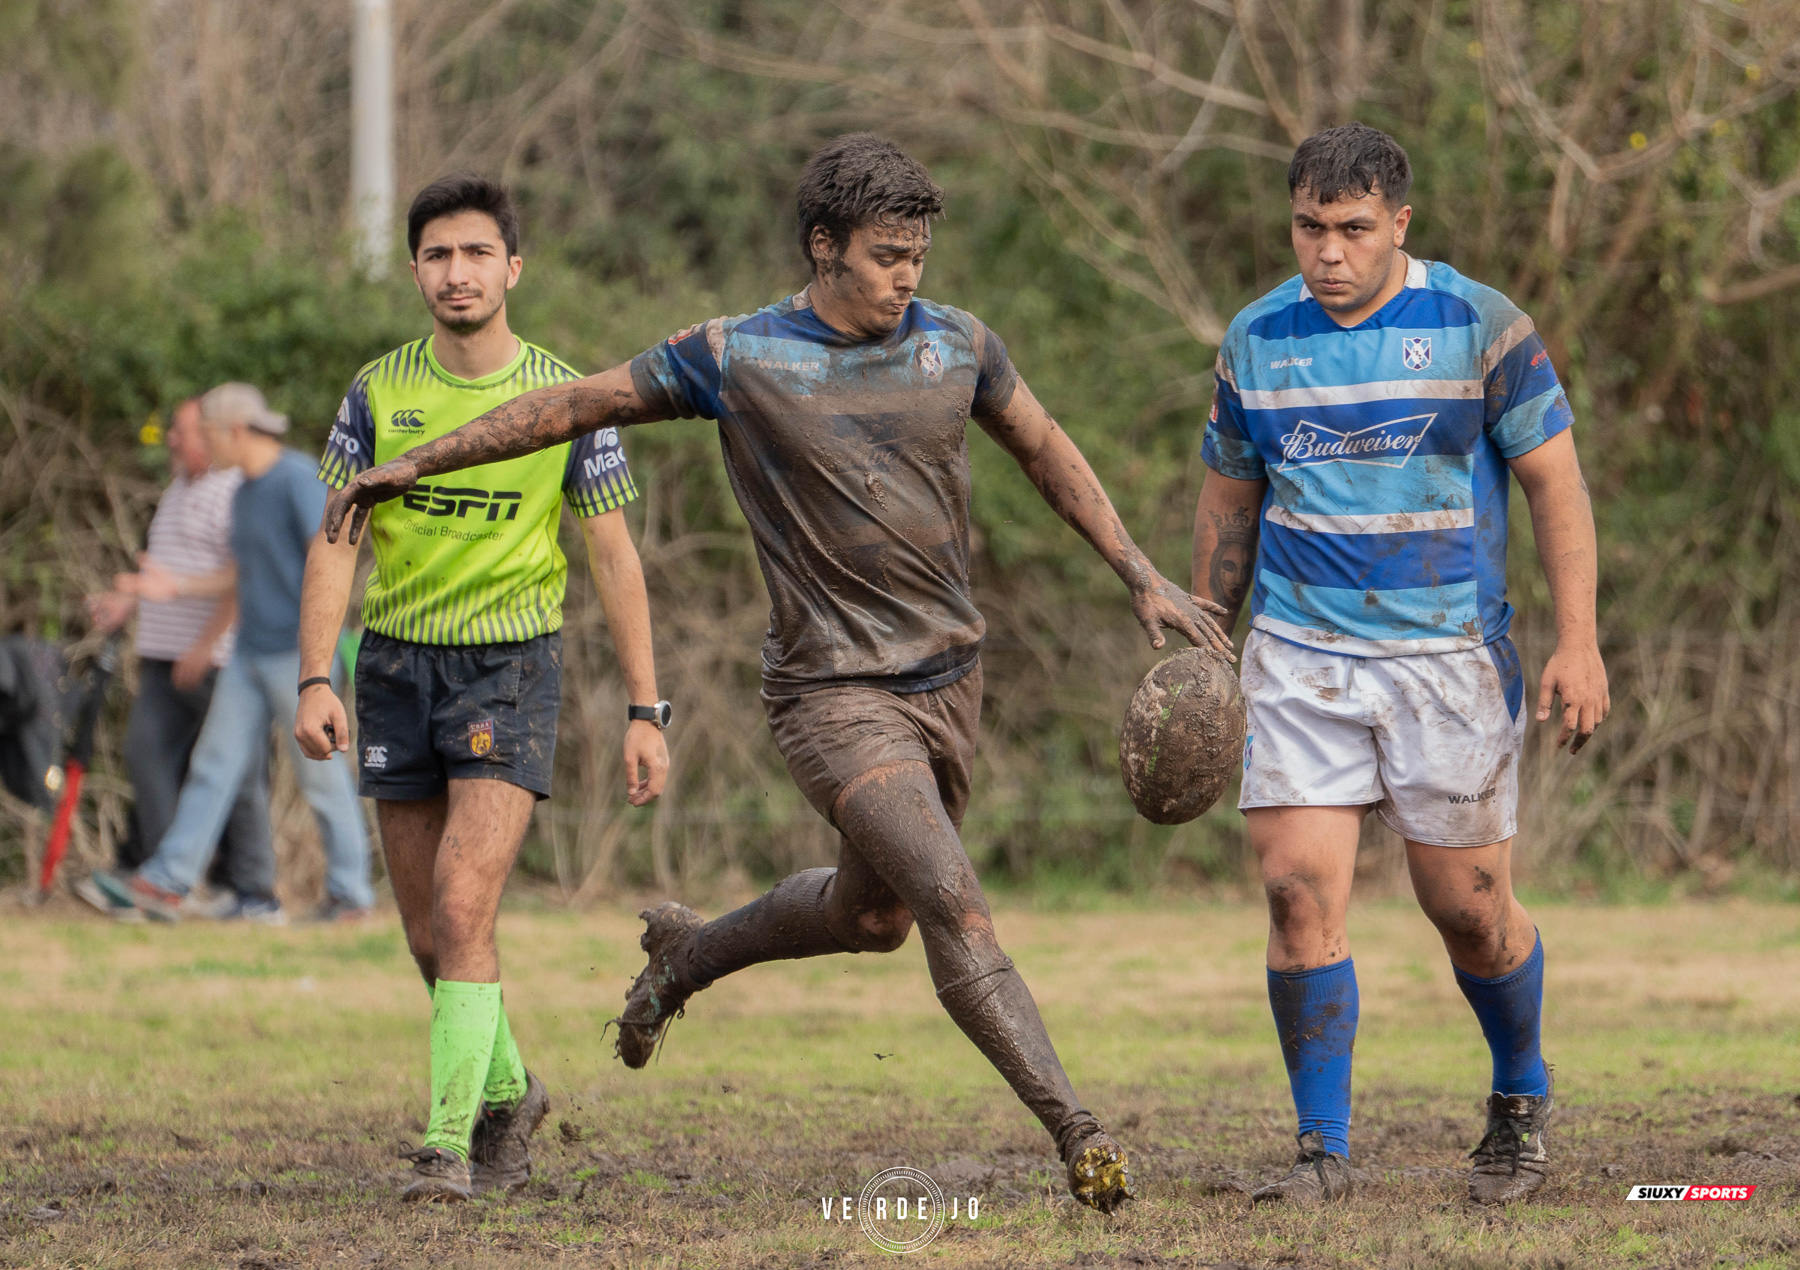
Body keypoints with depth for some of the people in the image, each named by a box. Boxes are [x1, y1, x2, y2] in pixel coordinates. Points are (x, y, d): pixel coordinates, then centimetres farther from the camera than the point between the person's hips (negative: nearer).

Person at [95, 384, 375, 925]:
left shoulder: (299, 478, -13)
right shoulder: (244, 494, 14)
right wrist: (177, 587, 8)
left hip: (301, 652, -8)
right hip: (253, 653, 8)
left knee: (320, 770, -1)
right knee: (215, 763, 2)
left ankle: (350, 891, 10)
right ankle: (165, 885, -2)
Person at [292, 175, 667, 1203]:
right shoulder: (379, 392, 2)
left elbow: (616, 558, 2)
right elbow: (334, 541, 2)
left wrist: (647, 712, -2)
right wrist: (317, 679, -11)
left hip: (512, 665, -3)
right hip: (398, 662, 3)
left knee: (463, 910, -18)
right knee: (429, 934, 8)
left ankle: (450, 1142, -13)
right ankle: (508, 1094, 31)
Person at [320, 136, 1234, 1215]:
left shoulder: (956, 345, 3)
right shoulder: (738, 359, -8)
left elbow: (1045, 448, 18)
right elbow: (578, 404, 1)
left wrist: (1141, 575, 12)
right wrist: (419, 462, 3)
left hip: (950, 676, 6)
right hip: (835, 689, -6)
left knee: (872, 912, 19)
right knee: (954, 902, -20)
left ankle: (689, 953, 46)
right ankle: (1076, 1130, -21)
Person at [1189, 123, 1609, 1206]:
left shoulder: (1480, 326, -5)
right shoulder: (1256, 341, 5)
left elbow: (1556, 481, -3)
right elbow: (1228, 508, 16)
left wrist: (1578, 644, -10)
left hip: (1451, 654, -2)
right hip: (1300, 658, 2)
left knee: (1469, 910, 1)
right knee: (1301, 890, -11)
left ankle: (1523, 1098, 29)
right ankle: (1325, 1149, -2)